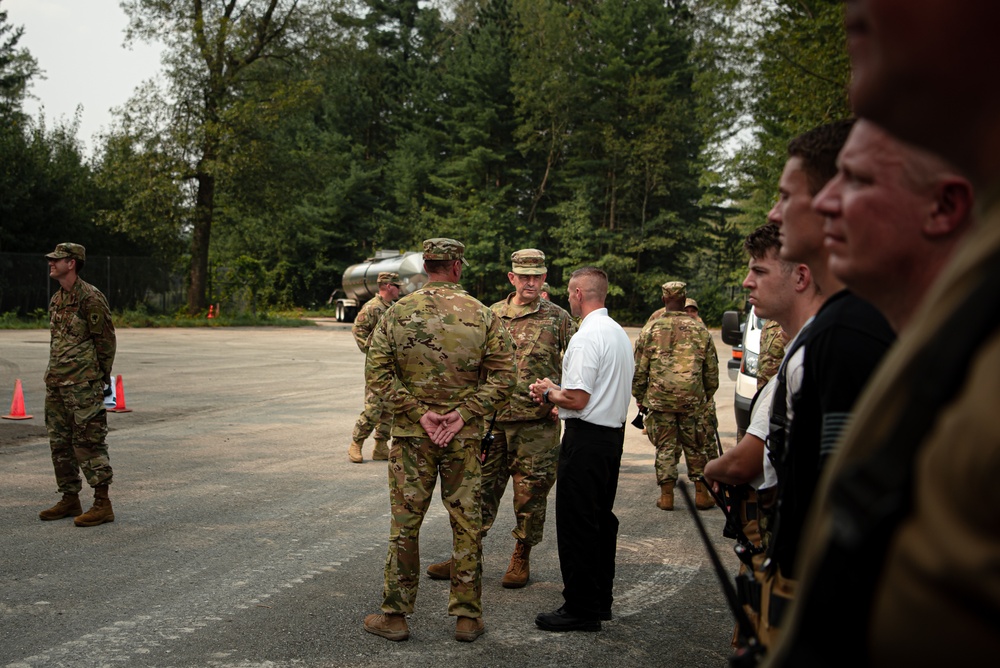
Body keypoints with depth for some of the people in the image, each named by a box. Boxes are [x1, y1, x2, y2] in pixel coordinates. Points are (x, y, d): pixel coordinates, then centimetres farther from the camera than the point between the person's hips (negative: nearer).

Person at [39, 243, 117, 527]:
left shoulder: (90, 298, -12)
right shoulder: (56, 300, 15)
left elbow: (106, 340, -11)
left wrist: (101, 378, -7)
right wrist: (54, 374, 16)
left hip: (82, 385, -9)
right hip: (55, 383, 9)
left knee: (88, 442, -7)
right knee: (59, 442, 12)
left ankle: (103, 504, -2)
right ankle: (70, 500, 22)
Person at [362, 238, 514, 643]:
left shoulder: (397, 313, -2)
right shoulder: (482, 315, -2)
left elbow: (378, 373, -6)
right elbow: (503, 375, -6)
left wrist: (418, 412, -6)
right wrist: (463, 414, -7)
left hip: (411, 434, 0)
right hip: (465, 437, 0)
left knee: (405, 523, 8)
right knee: (466, 525, 9)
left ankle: (394, 615, 16)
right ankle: (467, 617, 16)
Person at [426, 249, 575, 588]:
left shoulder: (558, 318, 1)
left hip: (537, 423, -2)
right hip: (493, 420, 2)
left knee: (530, 494, 5)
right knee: (482, 488, 7)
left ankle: (521, 559, 20)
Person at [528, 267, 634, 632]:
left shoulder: (586, 337, -17)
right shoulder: (620, 334, 13)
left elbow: (578, 400, -21)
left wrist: (548, 393, -2)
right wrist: (557, 391, 16)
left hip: (586, 438, -10)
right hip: (614, 433, 10)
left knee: (576, 523, -3)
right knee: (602, 518, 16)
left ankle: (580, 609, 3)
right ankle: (600, 599, 26)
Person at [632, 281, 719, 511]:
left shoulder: (651, 330, -1)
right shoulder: (700, 330, 3)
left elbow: (639, 369, 0)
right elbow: (712, 370, 9)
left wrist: (639, 399, 11)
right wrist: (707, 397, 22)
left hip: (659, 399, -1)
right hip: (692, 400, 1)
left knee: (665, 447, 7)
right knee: (696, 447, 12)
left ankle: (666, 496, 9)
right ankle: (702, 494, 16)